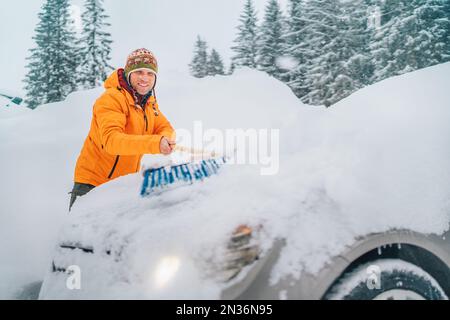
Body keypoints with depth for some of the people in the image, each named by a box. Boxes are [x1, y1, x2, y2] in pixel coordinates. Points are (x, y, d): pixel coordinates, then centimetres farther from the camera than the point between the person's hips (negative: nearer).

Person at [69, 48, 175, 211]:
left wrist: (166, 139, -27)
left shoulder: (149, 101, 5)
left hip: (125, 183, 7)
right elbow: (111, 139, -35)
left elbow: (165, 128, -1)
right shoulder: (111, 99, -21)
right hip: (93, 182, -7)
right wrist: (154, 143, -47)